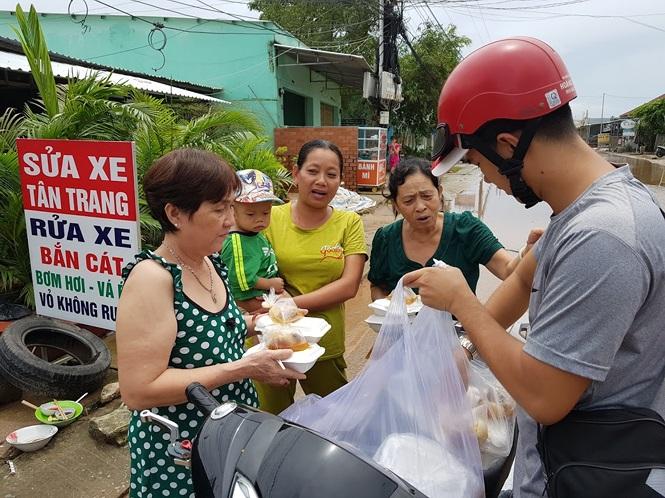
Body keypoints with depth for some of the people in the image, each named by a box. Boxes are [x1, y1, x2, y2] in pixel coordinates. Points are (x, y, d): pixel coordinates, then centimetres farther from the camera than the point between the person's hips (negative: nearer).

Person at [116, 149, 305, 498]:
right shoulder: (151, 278, -25)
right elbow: (138, 390, -28)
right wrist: (242, 368, -29)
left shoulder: (210, 262, -2)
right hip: (176, 460, -7)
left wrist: (256, 323, -4)